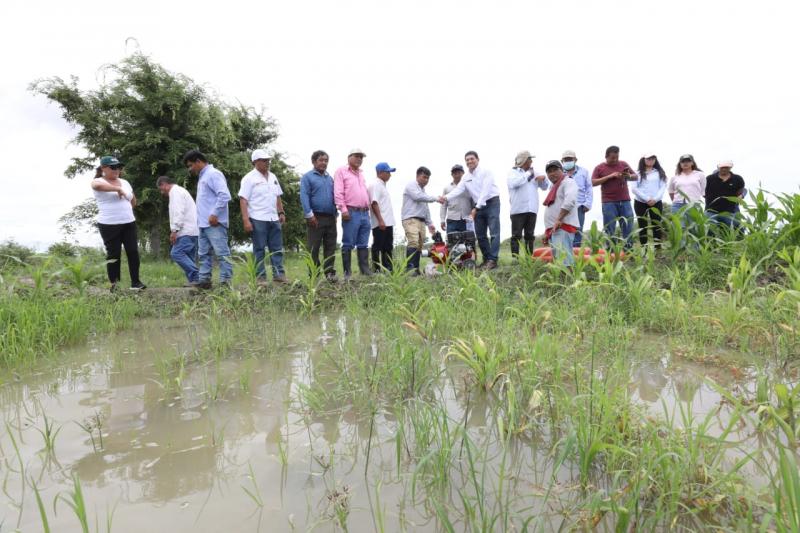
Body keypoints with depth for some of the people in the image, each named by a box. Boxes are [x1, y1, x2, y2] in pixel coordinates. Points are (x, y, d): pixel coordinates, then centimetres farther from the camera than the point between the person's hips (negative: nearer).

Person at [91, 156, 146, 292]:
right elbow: (98, 185, -29)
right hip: (109, 225, -5)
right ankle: (114, 285, 11)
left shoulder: (125, 182, 15)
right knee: (113, 255, 0)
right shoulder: (98, 182, -2)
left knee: (133, 252, -1)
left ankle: (135, 282, 7)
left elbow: (133, 201, 26)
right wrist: (118, 189, -27)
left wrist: (123, 209, 13)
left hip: (129, 223, 5)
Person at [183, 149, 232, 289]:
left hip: (214, 223, -10)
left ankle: (225, 281, -6)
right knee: (204, 254, 11)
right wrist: (202, 219, 17)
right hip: (204, 224, 10)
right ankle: (204, 280, 16)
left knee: (222, 253, -7)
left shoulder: (213, 174, -8)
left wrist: (215, 214, -20)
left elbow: (225, 195, -20)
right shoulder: (202, 177, 22)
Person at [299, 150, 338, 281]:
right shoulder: (307, 177, 0)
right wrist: (309, 215, -17)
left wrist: (335, 214, 12)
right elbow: (304, 196, -8)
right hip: (316, 217, -5)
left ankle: (330, 272, 10)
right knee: (314, 248, -1)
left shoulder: (330, 178, 18)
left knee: (330, 246, 5)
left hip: (330, 218, 6)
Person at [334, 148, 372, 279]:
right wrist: (343, 209, -17)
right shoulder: (341, 171, 1)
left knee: (363, 244, 8)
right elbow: (338, 193, -8)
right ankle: (347, 272, -1)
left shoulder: (361, 174, 24)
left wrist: (368, 208, 17)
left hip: (365, 213, 7)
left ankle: (365, 270, 11)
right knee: (348, 244, -4)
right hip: (351, 213, -7)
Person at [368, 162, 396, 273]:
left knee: (388, 248, 10)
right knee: (378, 247, -6)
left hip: (388, 223, 10)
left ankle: (388, 270, 14)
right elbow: (374, 203, -18)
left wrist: (389, 222, 18)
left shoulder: (383, 185, 21)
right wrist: (380, 220, -24)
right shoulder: (375, 185, -8)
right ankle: (376, 271, -3)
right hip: (380, 224, -10)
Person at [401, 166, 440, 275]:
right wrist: (435, 198, -12)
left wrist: (429, 223, 23)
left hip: (421, 221, 8)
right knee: (413, 242, -23)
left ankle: (416, 269, 4)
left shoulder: (423, 190, 27)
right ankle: (410, 268, -29)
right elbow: (418, 197, -16)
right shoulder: (411, 185, 2)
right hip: (410, 219, -8)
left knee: (419, 246, 2)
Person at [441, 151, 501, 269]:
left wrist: (476, 208, -22)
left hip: (492, 203, -7)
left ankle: (493, 260, -14)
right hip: (478, 207, 7)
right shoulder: (465, 177, 10)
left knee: (494, 232, -11)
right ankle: (486, 259, 13)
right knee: (480, 235, 6)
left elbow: (485, 191, -17)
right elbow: (458, 190, -2)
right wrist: (446, 198, -22)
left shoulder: (485, 172, -8)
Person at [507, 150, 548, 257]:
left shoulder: (534, 172, 19)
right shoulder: (513, 172, 5)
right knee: (516, 235, -5)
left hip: (532, 209, 5)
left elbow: (545, 187, 21)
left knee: (529, 235, 6)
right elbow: (514, 183, -16)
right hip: (518, 209, -5)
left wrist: (543, 178, -1)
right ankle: (515, 258, -4)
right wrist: (528, 174, -6)